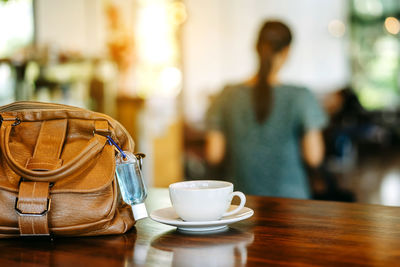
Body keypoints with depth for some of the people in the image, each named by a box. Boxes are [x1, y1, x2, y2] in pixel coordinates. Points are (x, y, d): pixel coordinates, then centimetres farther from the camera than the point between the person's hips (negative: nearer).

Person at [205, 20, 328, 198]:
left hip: (242, 200, 3)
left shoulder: (227, 97, -3)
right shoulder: (300, 97, -10)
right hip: (290, 198, -3)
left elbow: (213, 156, -3)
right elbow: (314, 157, -8)